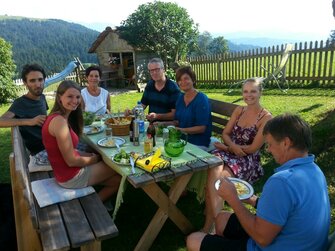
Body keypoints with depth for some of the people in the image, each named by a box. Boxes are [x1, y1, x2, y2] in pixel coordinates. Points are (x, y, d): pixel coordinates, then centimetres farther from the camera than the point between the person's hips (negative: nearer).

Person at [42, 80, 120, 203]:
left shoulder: (58, 117, 6)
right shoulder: (59, 121, -25)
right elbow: (71, 161, -23)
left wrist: (93, 155, 0)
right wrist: (94, 159, -6)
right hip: (70, 177, -9)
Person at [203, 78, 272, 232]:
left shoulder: (266, 118, -5)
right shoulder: (238, 110, 13)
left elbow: (253, 148, -9)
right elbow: (225, 134, 9)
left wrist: (227, 147, -5)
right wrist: (233, 146, -13)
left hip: (247, 160, -4)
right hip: (228, 152, 4)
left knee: (215, 179, -30)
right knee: (214, 171, -31)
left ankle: (209, 225, -19)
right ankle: (213, 224, -26)